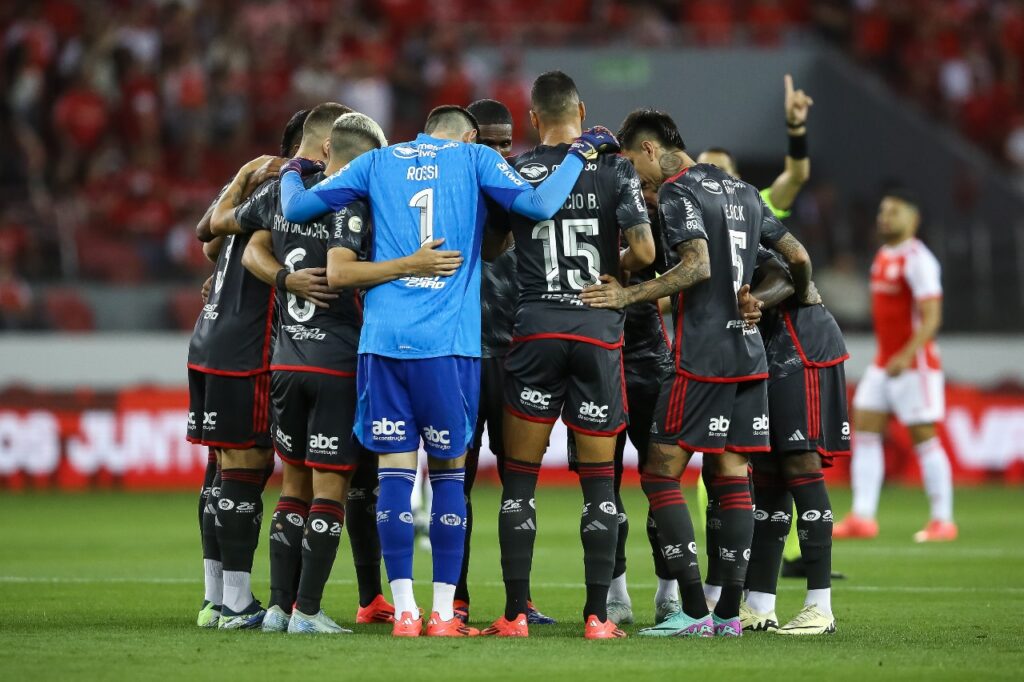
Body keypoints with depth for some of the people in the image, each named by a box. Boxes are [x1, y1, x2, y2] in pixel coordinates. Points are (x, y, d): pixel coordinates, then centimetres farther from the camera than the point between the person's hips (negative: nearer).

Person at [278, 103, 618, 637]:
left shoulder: (378, 162, 13)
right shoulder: (475, 159, 7)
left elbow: (296, 208, 13)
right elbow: (538, 206, -7)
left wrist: (291, 173, 34)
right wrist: (580, 155, 7)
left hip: (382, 337, 2)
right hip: (447, 341, -2)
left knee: (394, 469, 3)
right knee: (449, 471, 6)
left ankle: (404, 611, -1)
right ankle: (443, 613, 4)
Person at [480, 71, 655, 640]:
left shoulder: (514, 173, 3)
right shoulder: (615, 169, 0)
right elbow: (644, 251, -7)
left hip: (536, 329, 0)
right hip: (599, 330, 0)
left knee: (521, 476, 5)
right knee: (599, 477, 5)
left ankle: (515, 613, 2)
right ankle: (598, 615, 2)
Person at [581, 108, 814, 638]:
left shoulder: (676, 192, -7)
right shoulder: (740, 191, 16)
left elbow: (698, 266, -22)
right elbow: (798, 256, 20)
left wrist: (629, 295, -20)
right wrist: (803, 296, 39)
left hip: (700, 357, -8)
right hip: (749, 355, 8)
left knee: (660, 475, -3)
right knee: (733, 476, 7)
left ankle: (694, 610, -11)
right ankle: (729, 613, 4)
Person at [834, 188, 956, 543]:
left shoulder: (917, 260, -14)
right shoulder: (883, 256, 13)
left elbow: (931, 317, -20)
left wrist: (907, 356, -30)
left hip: (914, 363, -9)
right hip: (883, 362, 9)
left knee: (924, 437, -5)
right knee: (863, 432, 2)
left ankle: (943, 520, 2)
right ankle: (863, 517, 1)